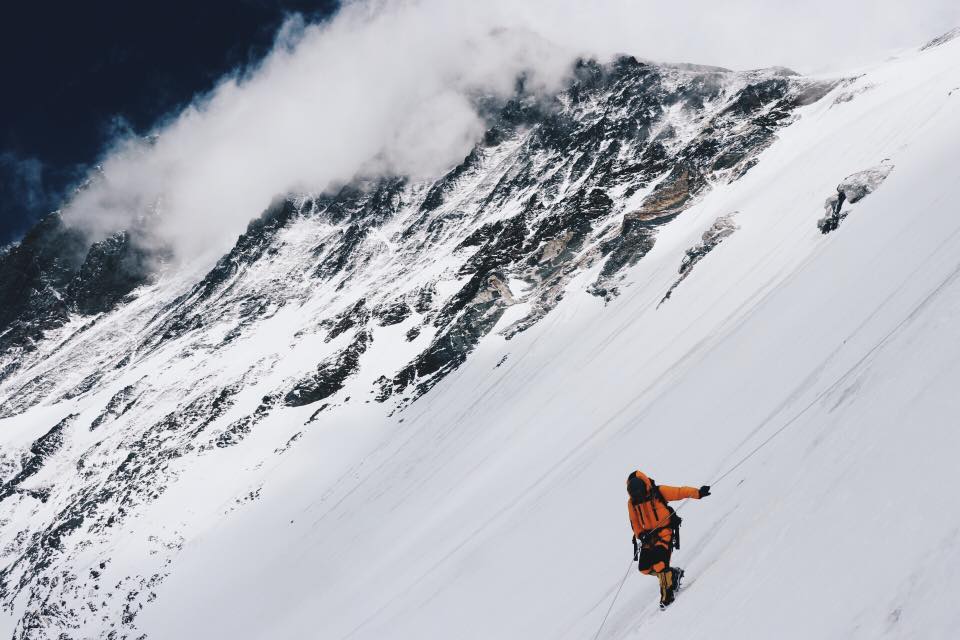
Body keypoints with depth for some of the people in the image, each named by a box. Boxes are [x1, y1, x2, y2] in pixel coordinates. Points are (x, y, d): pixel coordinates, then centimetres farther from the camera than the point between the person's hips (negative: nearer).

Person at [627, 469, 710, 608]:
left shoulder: (659, 492, -10)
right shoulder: (632, 502, 2)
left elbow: (679, 492, -9)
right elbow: (635, 521, 9)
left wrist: (698, 493, -19)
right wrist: (640, 535, -7)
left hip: (664, 531, -5)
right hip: (649, 535, 5)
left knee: (659, 564, -19)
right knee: (644, 567, -1)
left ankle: (667, 595, -4)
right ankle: (672, 573, 21)